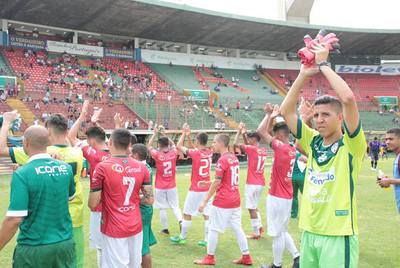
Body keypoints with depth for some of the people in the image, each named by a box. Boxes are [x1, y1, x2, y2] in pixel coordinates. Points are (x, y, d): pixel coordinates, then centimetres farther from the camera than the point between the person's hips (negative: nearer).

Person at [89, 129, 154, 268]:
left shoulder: (102, 167, -13)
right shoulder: (142, 167, -1)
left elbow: (92, 204, -11)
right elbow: (150, 200, 2)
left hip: (114, 230, -4)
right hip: (136, 227, 4)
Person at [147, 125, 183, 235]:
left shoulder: (157, 155, -13)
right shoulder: (173, 153, -6)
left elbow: (149, 146, 4)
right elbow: (173, 144, 17)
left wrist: (155, 133, 7)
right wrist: (164, 134, 18)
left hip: (160, 187, -2)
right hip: (172, 186, 2)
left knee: (162, 209, 7)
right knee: (175, 206, 10)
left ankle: (165, 229, 14)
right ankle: (181, 221, -14)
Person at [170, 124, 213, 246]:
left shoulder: (195, 153, -17)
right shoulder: (210, 153, 1)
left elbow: (179, 146, -6)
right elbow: (195, 148, 17)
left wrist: (184, 134, 4)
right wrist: (188, 136, 11)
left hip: (195, 190, -5)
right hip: (207, 189, 5)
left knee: (187, 213, 10)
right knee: (207, 214, 7)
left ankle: (182, 237, 22)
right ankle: (207, 239, 9)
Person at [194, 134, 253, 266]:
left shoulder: (222, 160, -17)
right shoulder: (234, 158, 9)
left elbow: (217, 183, -18)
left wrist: (205, 201, -14)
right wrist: (207, 183, 23)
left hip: (222, 201, -8)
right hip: (235, 200, 8)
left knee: (213, 229, 5)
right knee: (237, 228, 13)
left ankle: (210, 257, 16)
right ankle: (246, 257, 17)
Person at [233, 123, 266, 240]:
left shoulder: (252, 149, -15)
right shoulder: (263, 150, 8)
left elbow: (235, 144, -16)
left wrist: (239, 132, -3)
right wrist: (244, 134, 19)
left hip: (252, 184, -8)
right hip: (260, 183, 8)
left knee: (252, 208, 0)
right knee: (254, 206, 24)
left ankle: (256, 233, 4)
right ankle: (259, 226, 20)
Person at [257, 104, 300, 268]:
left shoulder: (282, 148, -19)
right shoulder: (292, 150, 6)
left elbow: (261, 131, -21)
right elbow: (267, 133, 16)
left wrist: (269, 115, -10)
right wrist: (272, 117, 7)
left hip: (277, 197, -9)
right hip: (286, 197, 9)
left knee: (277, 233, 5)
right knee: (282, 231, 22)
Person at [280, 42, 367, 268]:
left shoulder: (351, 145, -8)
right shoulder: (313, 142, 7)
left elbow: (348, 98, -22)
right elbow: (286, 111, 3)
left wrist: (323, 65, -12)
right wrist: (305, 74, -2)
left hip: (338, 236, -5)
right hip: (309, 233, 6)